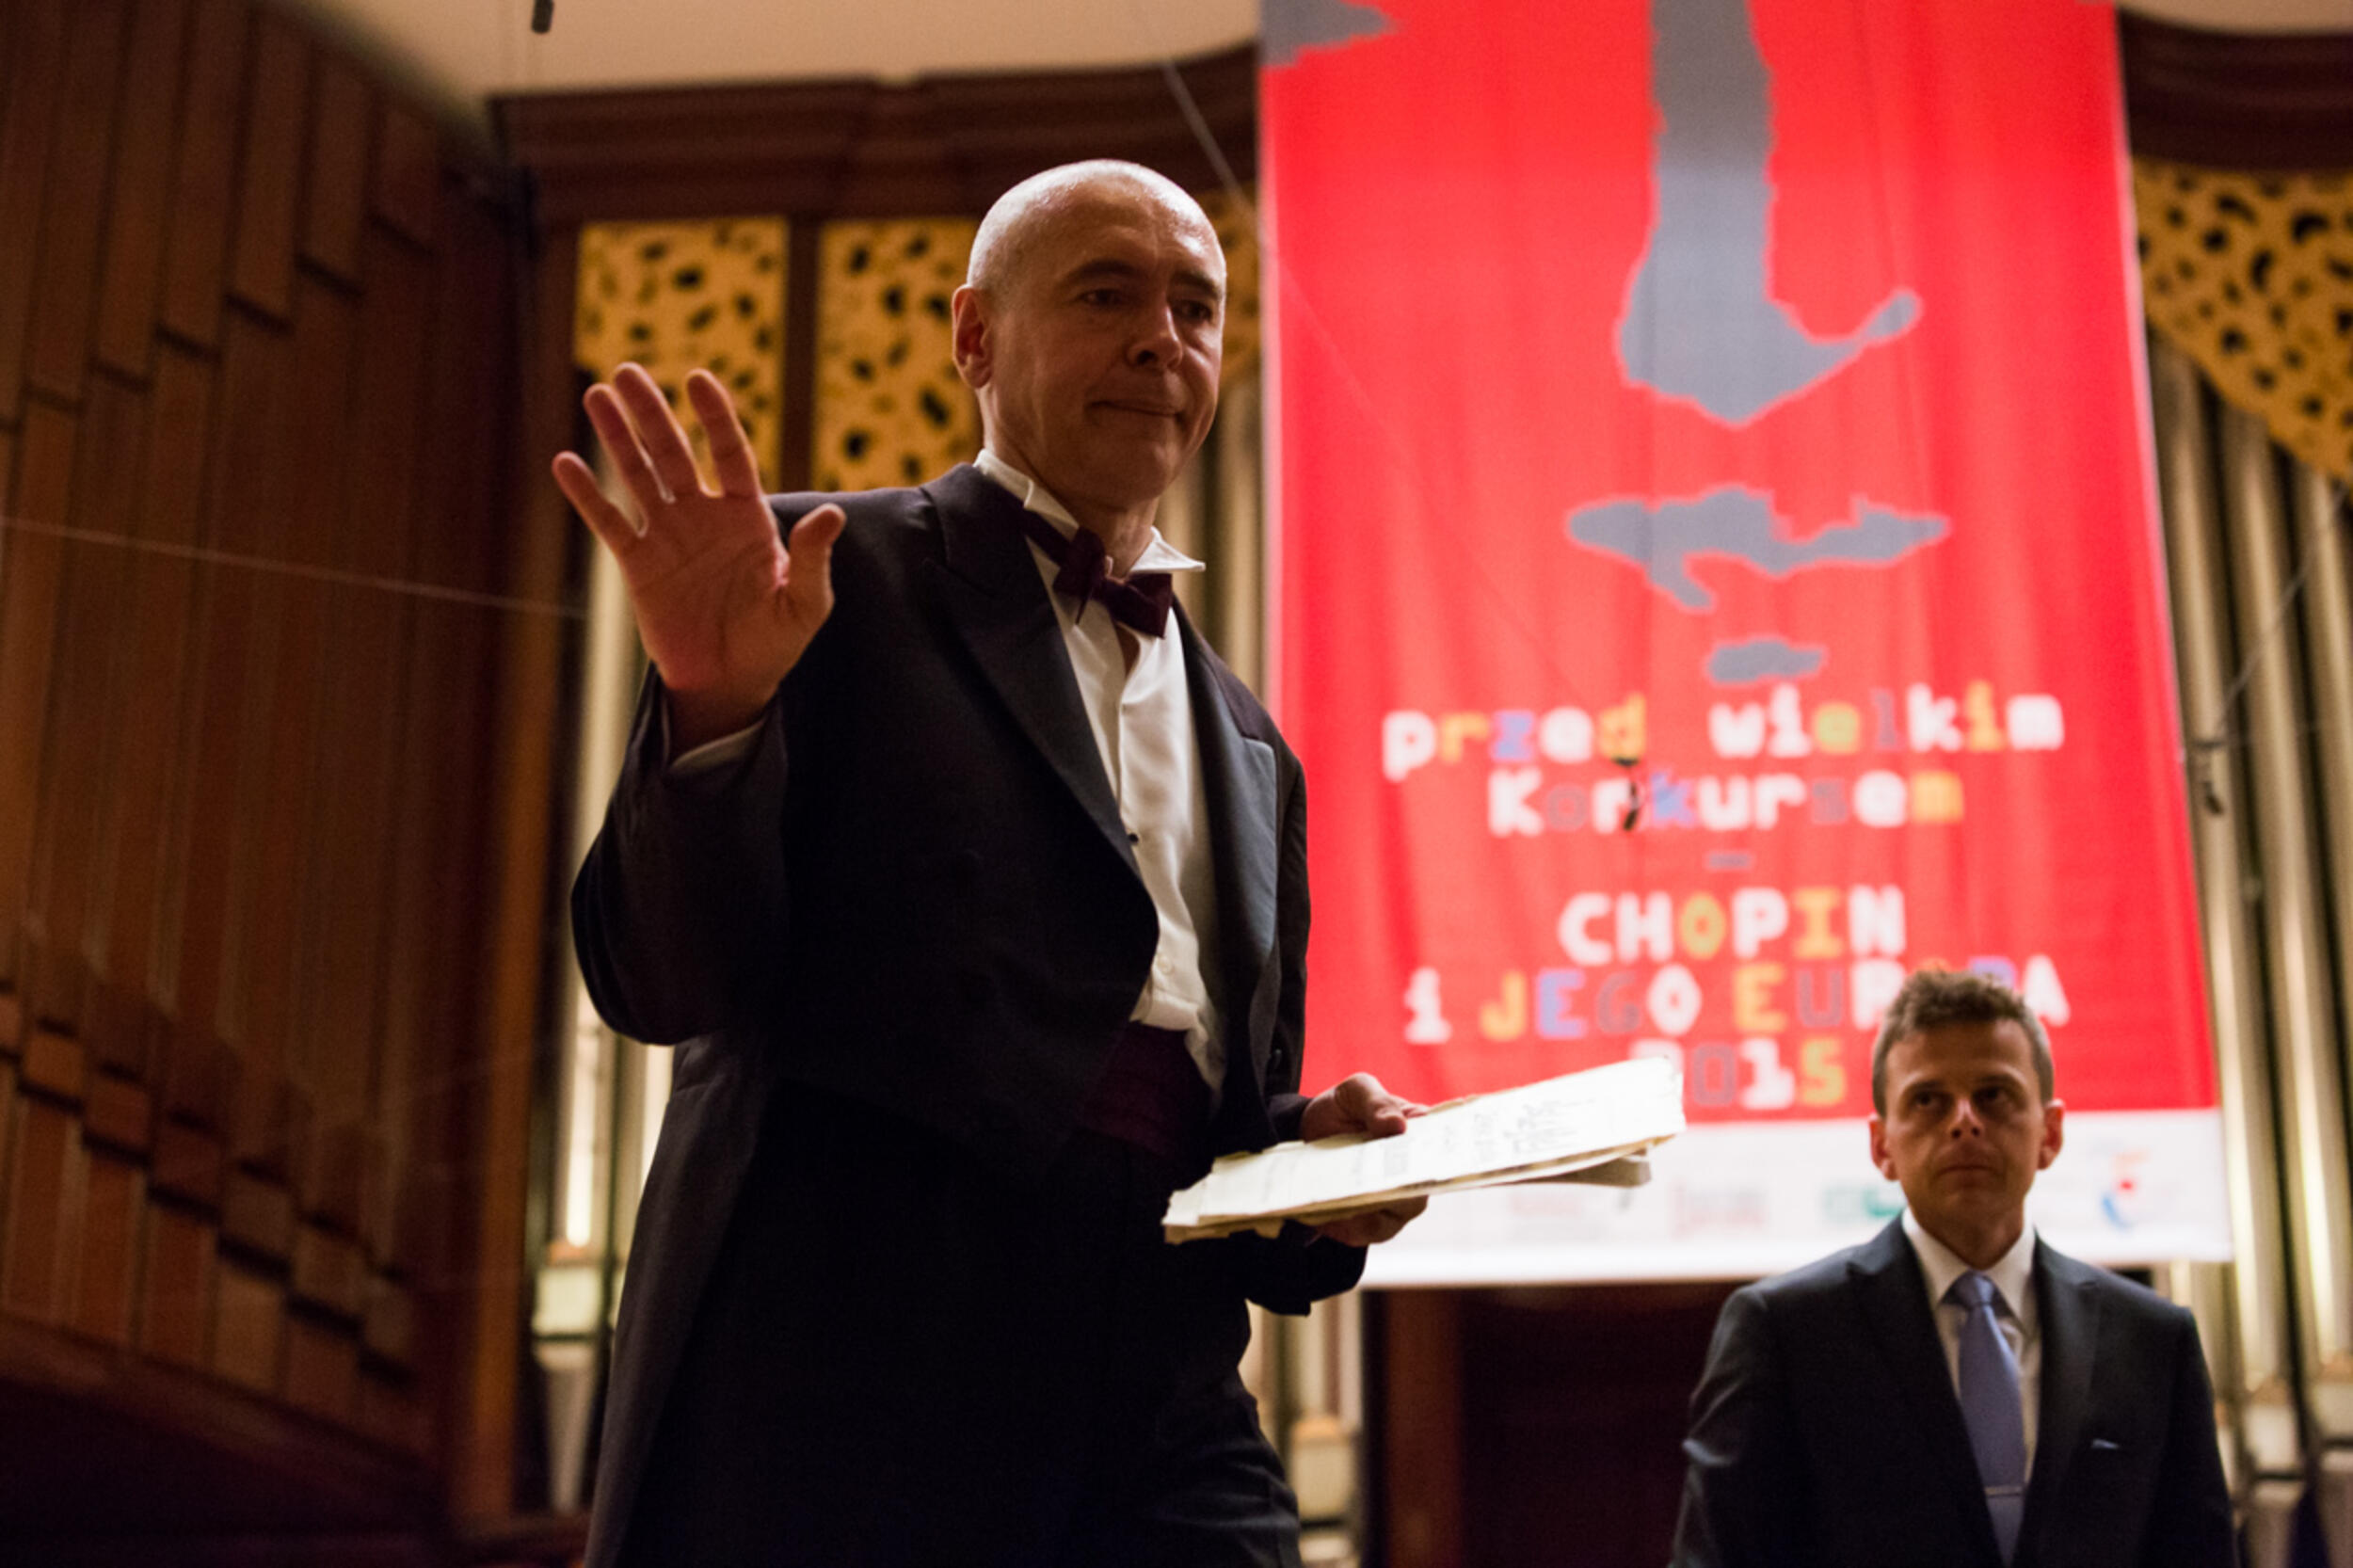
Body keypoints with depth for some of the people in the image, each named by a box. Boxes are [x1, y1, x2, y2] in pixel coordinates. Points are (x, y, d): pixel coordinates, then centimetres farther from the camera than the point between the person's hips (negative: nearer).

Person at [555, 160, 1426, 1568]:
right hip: (844, 1367, -4)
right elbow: (666, 983, -2)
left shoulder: (1249, 747, 22)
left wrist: (1316, 1167, 4)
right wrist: (715, 703, -18)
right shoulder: (832, 572, 5)